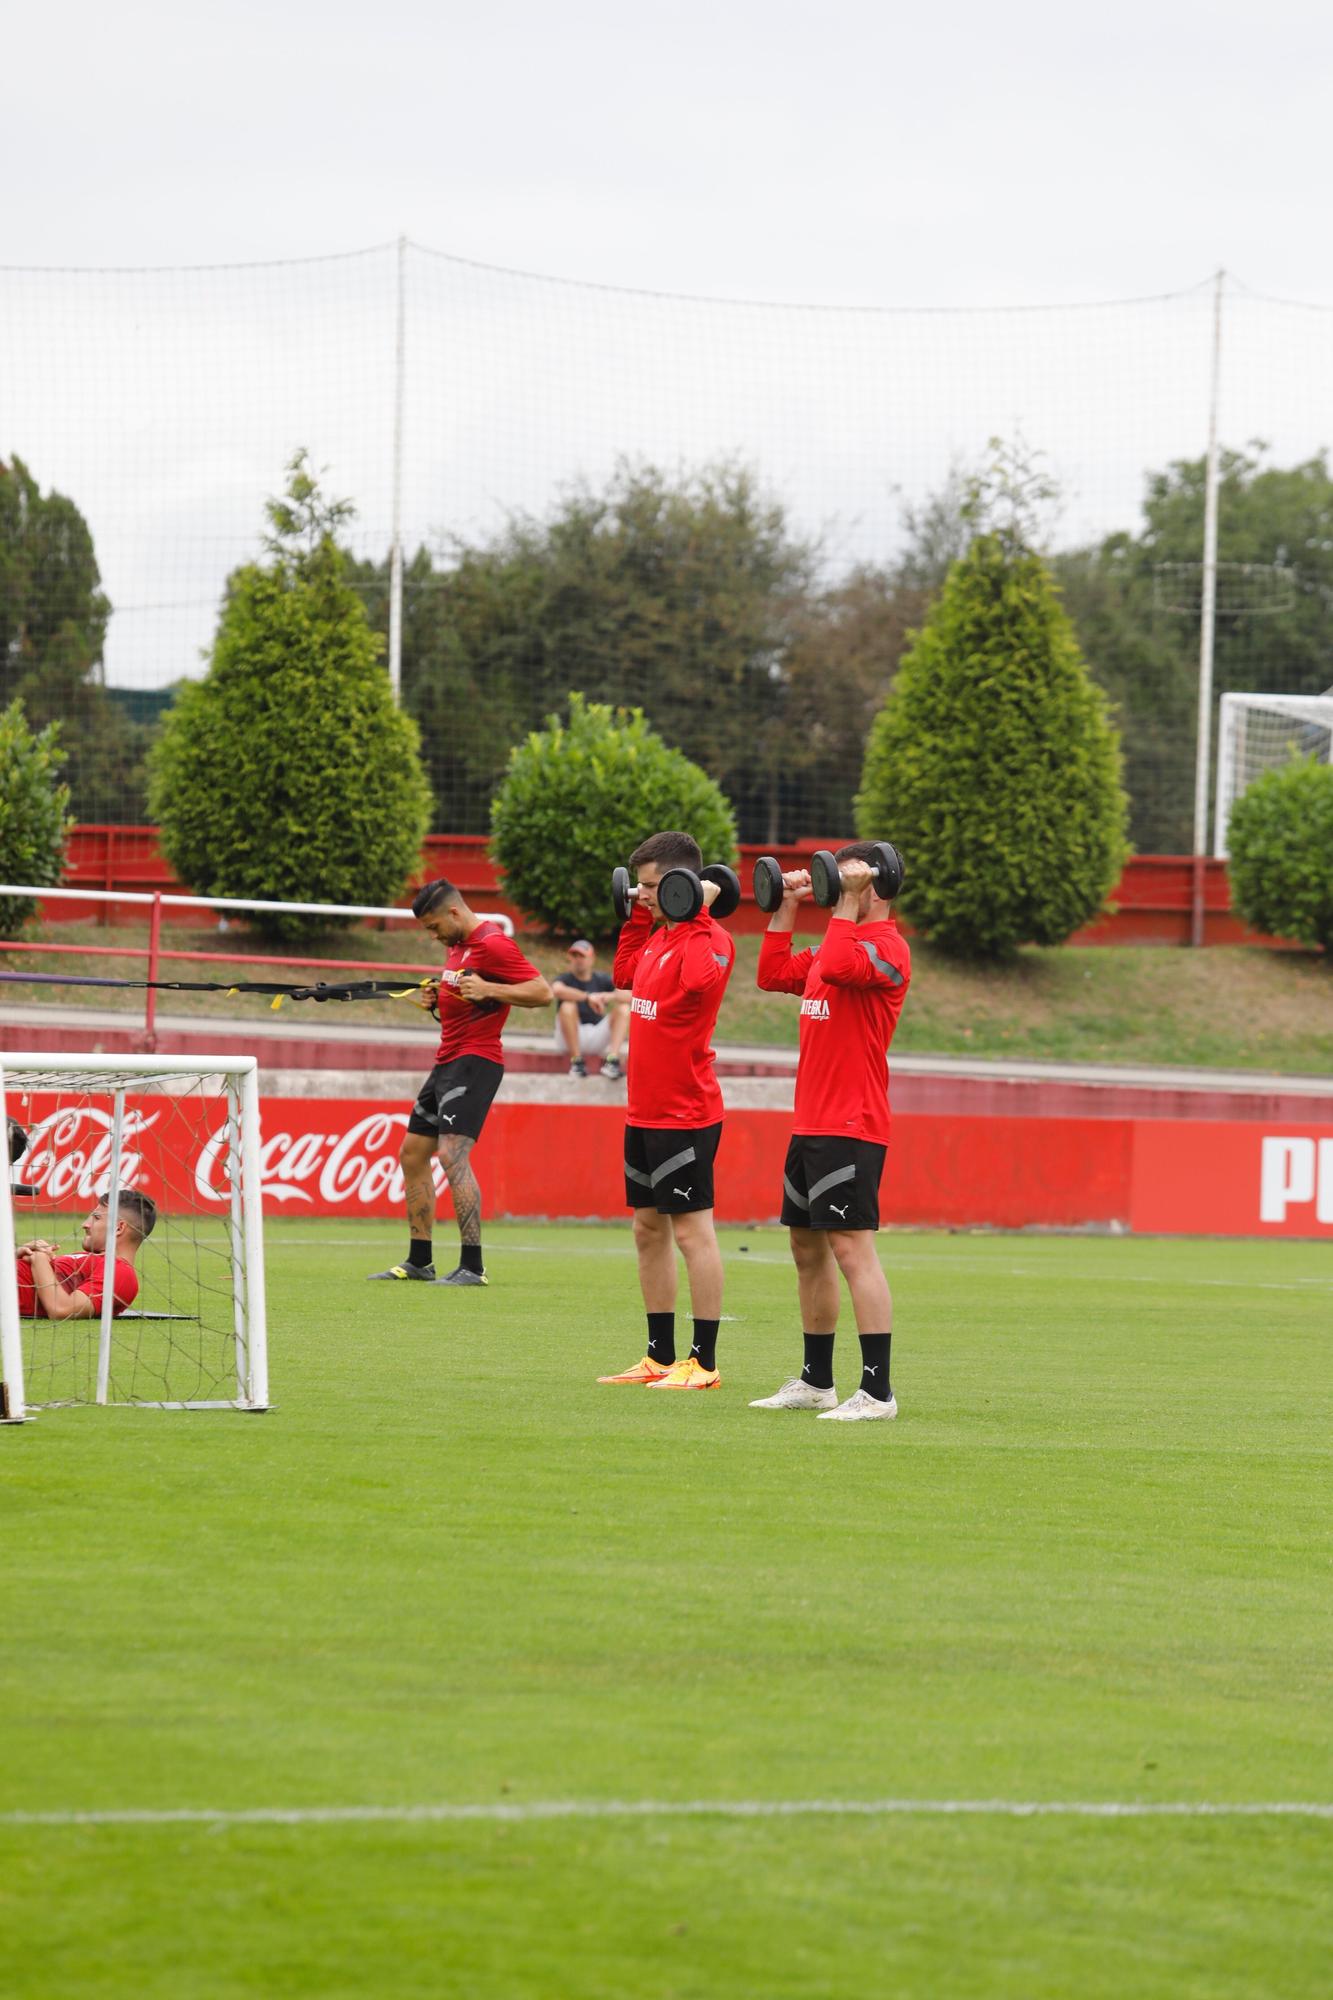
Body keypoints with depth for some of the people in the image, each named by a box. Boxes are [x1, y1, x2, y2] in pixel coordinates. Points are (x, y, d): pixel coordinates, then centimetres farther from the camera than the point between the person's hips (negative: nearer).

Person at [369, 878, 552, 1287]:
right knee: (412, 1154, 14)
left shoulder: (492, 944, -14)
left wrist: (488, 989, -27)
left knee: (453, 1154, -21)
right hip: (448, 1061, 11)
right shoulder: (457, 946, 16)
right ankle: (419, 1261, 21)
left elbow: (542, 992, -18)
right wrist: (435, 999, 7)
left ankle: (472, 1266, -22)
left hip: (475, 1061, -11)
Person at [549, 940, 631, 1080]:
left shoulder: (602, 980, 7)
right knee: (567, 1006, -27)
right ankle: (577, 1061, -28)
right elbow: (557, 989, -28)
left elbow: (630, 996, -8)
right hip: (571, 1039, -3)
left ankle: (612, 1060, -32)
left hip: (598, 1039, 3)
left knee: (623, 1008, -13)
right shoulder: (565, 979, 0)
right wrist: (588, 997, -38)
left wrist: (611, 996, -29)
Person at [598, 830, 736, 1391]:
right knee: (648, 1229, 13)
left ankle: (704, 1362, -4)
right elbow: (625, 974, 29)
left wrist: (696, 914, -25)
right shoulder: (660, 936, 13)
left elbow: (700, 978, -36)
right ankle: (660, 1357, 20)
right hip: (645, 1112, 10)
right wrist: (639, 916, 22)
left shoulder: (708, 940, -14)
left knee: (691, 1230, -6)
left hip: (685, 1115, -10)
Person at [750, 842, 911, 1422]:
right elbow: (773, 974, 24)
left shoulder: (887, 947, -11)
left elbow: (837, 968, -29)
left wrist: (848, 903, -19)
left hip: (851, 1127, -10)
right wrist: (786, 907, 19)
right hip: (811, 1123, 10)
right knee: (808, 1247, 15)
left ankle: (877, 1391, -16)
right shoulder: (841, 941, 18)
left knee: (850, 1245, -14)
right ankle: (816, 1381, 24)